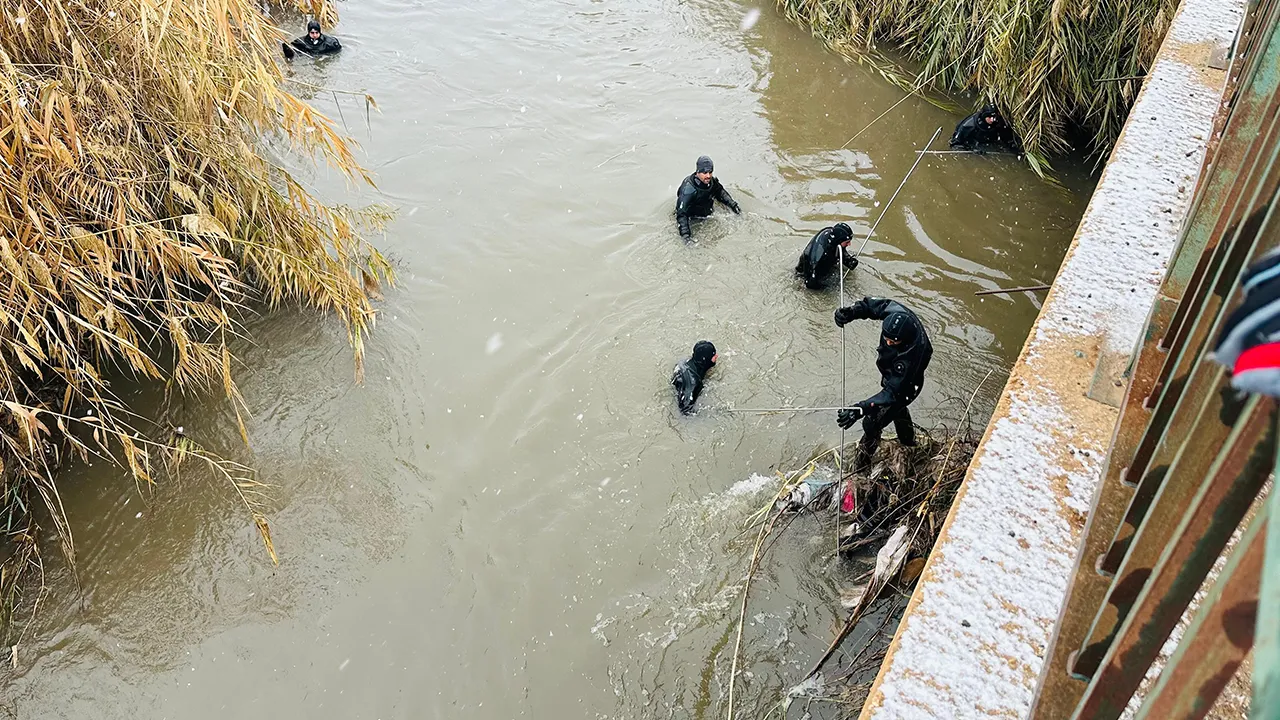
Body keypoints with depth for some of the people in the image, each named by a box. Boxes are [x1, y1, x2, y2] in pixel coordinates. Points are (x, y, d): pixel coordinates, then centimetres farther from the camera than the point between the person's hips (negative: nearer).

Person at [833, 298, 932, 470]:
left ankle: (861, 466, 23)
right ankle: (908, 442, 64)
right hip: (892, 376, 8)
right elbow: (874, 305, -17)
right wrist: (851, 312, -38)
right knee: (898, 409, 35)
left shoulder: (910, 359, -47)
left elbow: (892, 392, -45)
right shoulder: (897, 313, -33)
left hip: (905, 387, -8)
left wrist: (860, 409, -56)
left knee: (872, 423, 0)